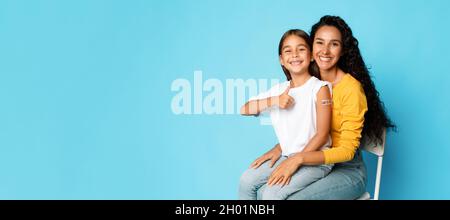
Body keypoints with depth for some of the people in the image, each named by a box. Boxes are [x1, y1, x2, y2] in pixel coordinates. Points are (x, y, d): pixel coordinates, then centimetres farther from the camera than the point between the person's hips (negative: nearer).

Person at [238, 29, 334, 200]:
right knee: (246, 181, 0)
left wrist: (294, 162, -20)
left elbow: (322, 135, -15)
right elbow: (244, 110, 0)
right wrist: (273, 101, -16)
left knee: (272, 194, -22)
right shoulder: (279, 89, 6)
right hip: (288, 156, 6)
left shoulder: (320, 88, -11)